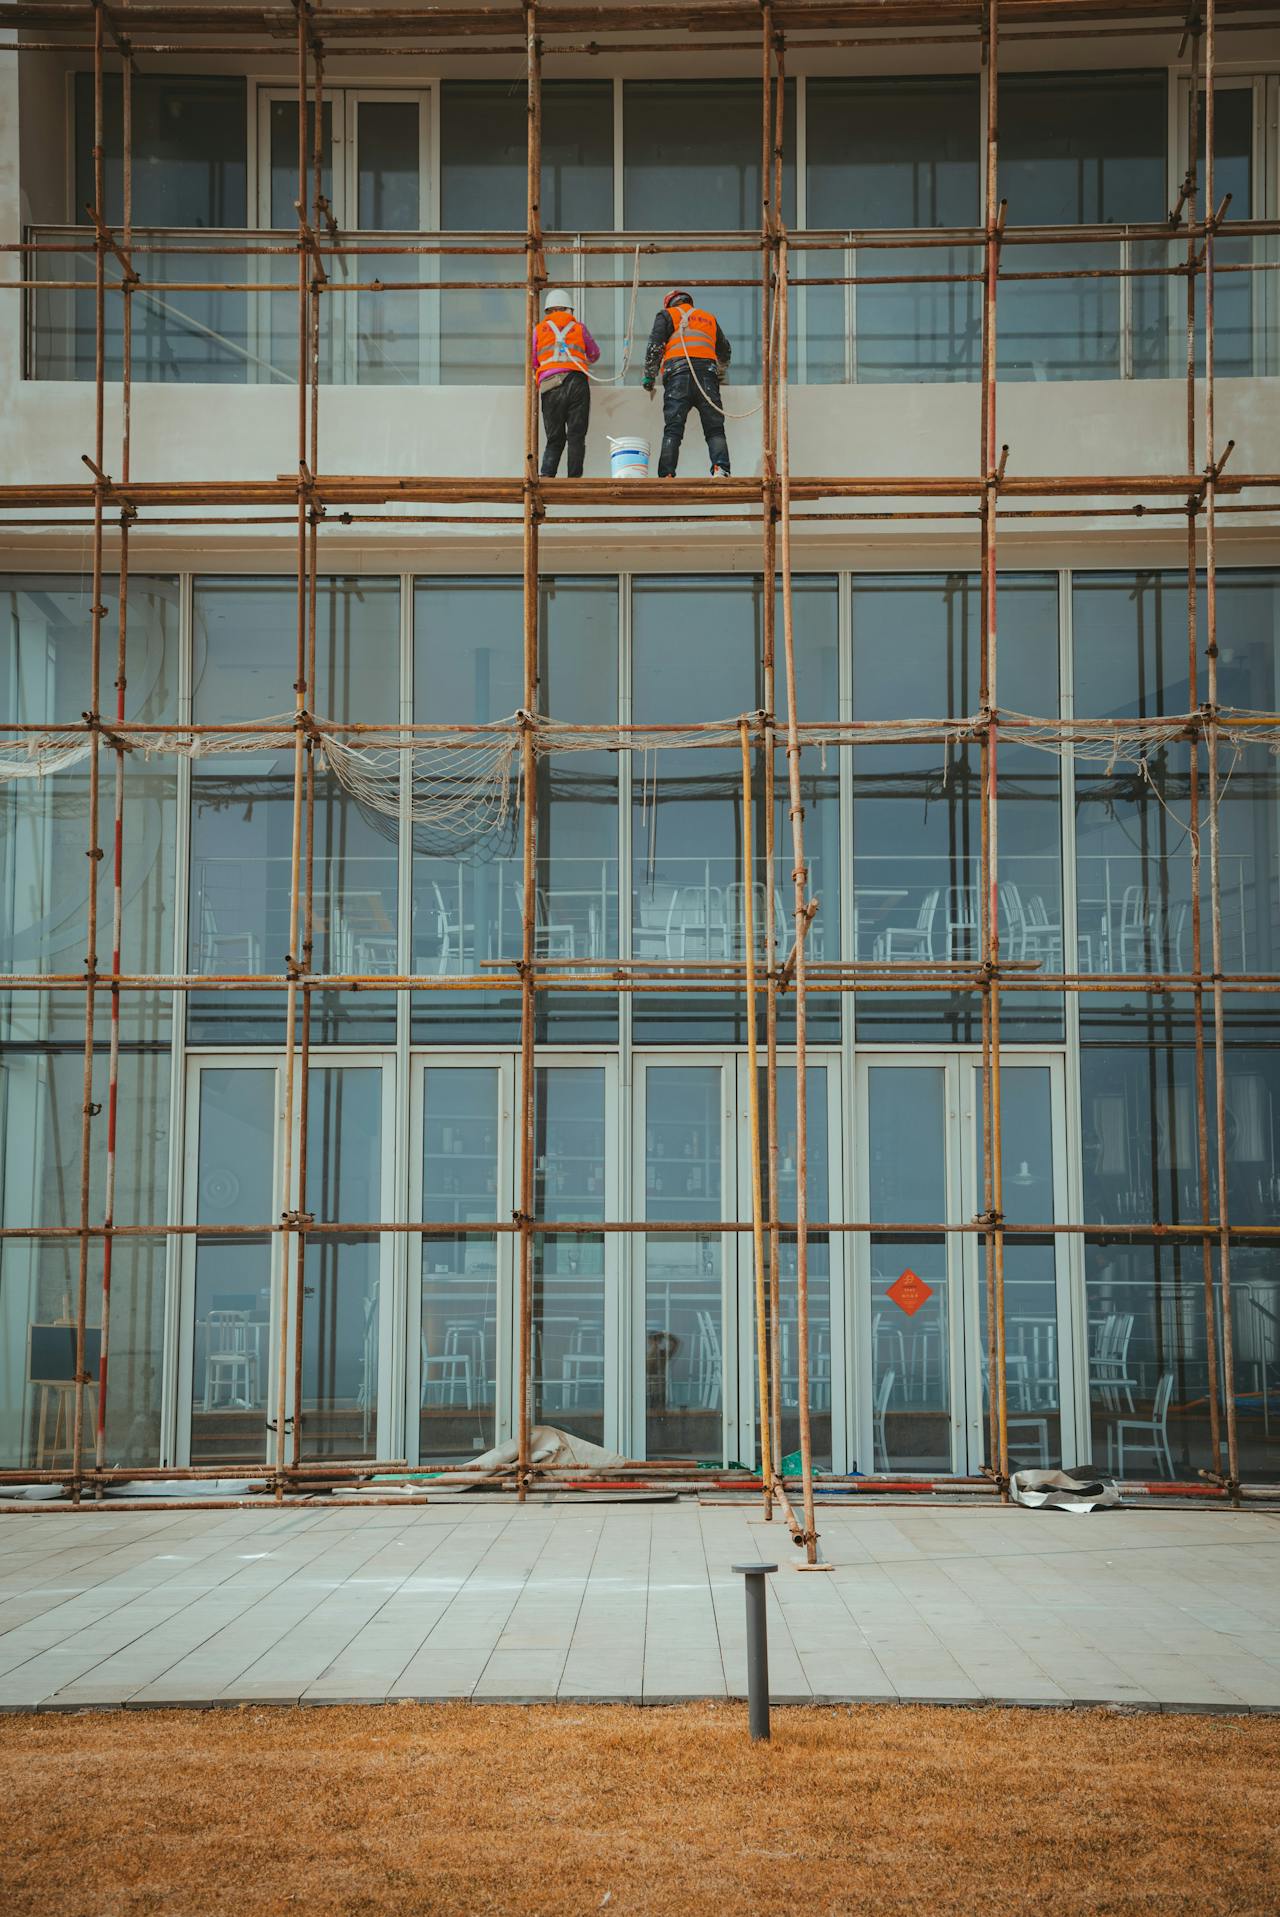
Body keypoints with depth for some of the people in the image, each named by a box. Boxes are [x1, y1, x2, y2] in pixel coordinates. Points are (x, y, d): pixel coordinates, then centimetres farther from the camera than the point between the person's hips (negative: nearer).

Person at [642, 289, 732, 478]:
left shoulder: (667, 315, 16)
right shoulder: (709, 318, 29)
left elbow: (655, 346, 3)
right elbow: (725, 351, 37)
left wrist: (649, 376, 10)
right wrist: (720, 375, 54)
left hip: (678, 372, -2)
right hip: (706, 371, 2)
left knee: (673, 429, -5)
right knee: (715, 429, 0)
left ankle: (666, 475, -13)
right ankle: (721, 468, -18)